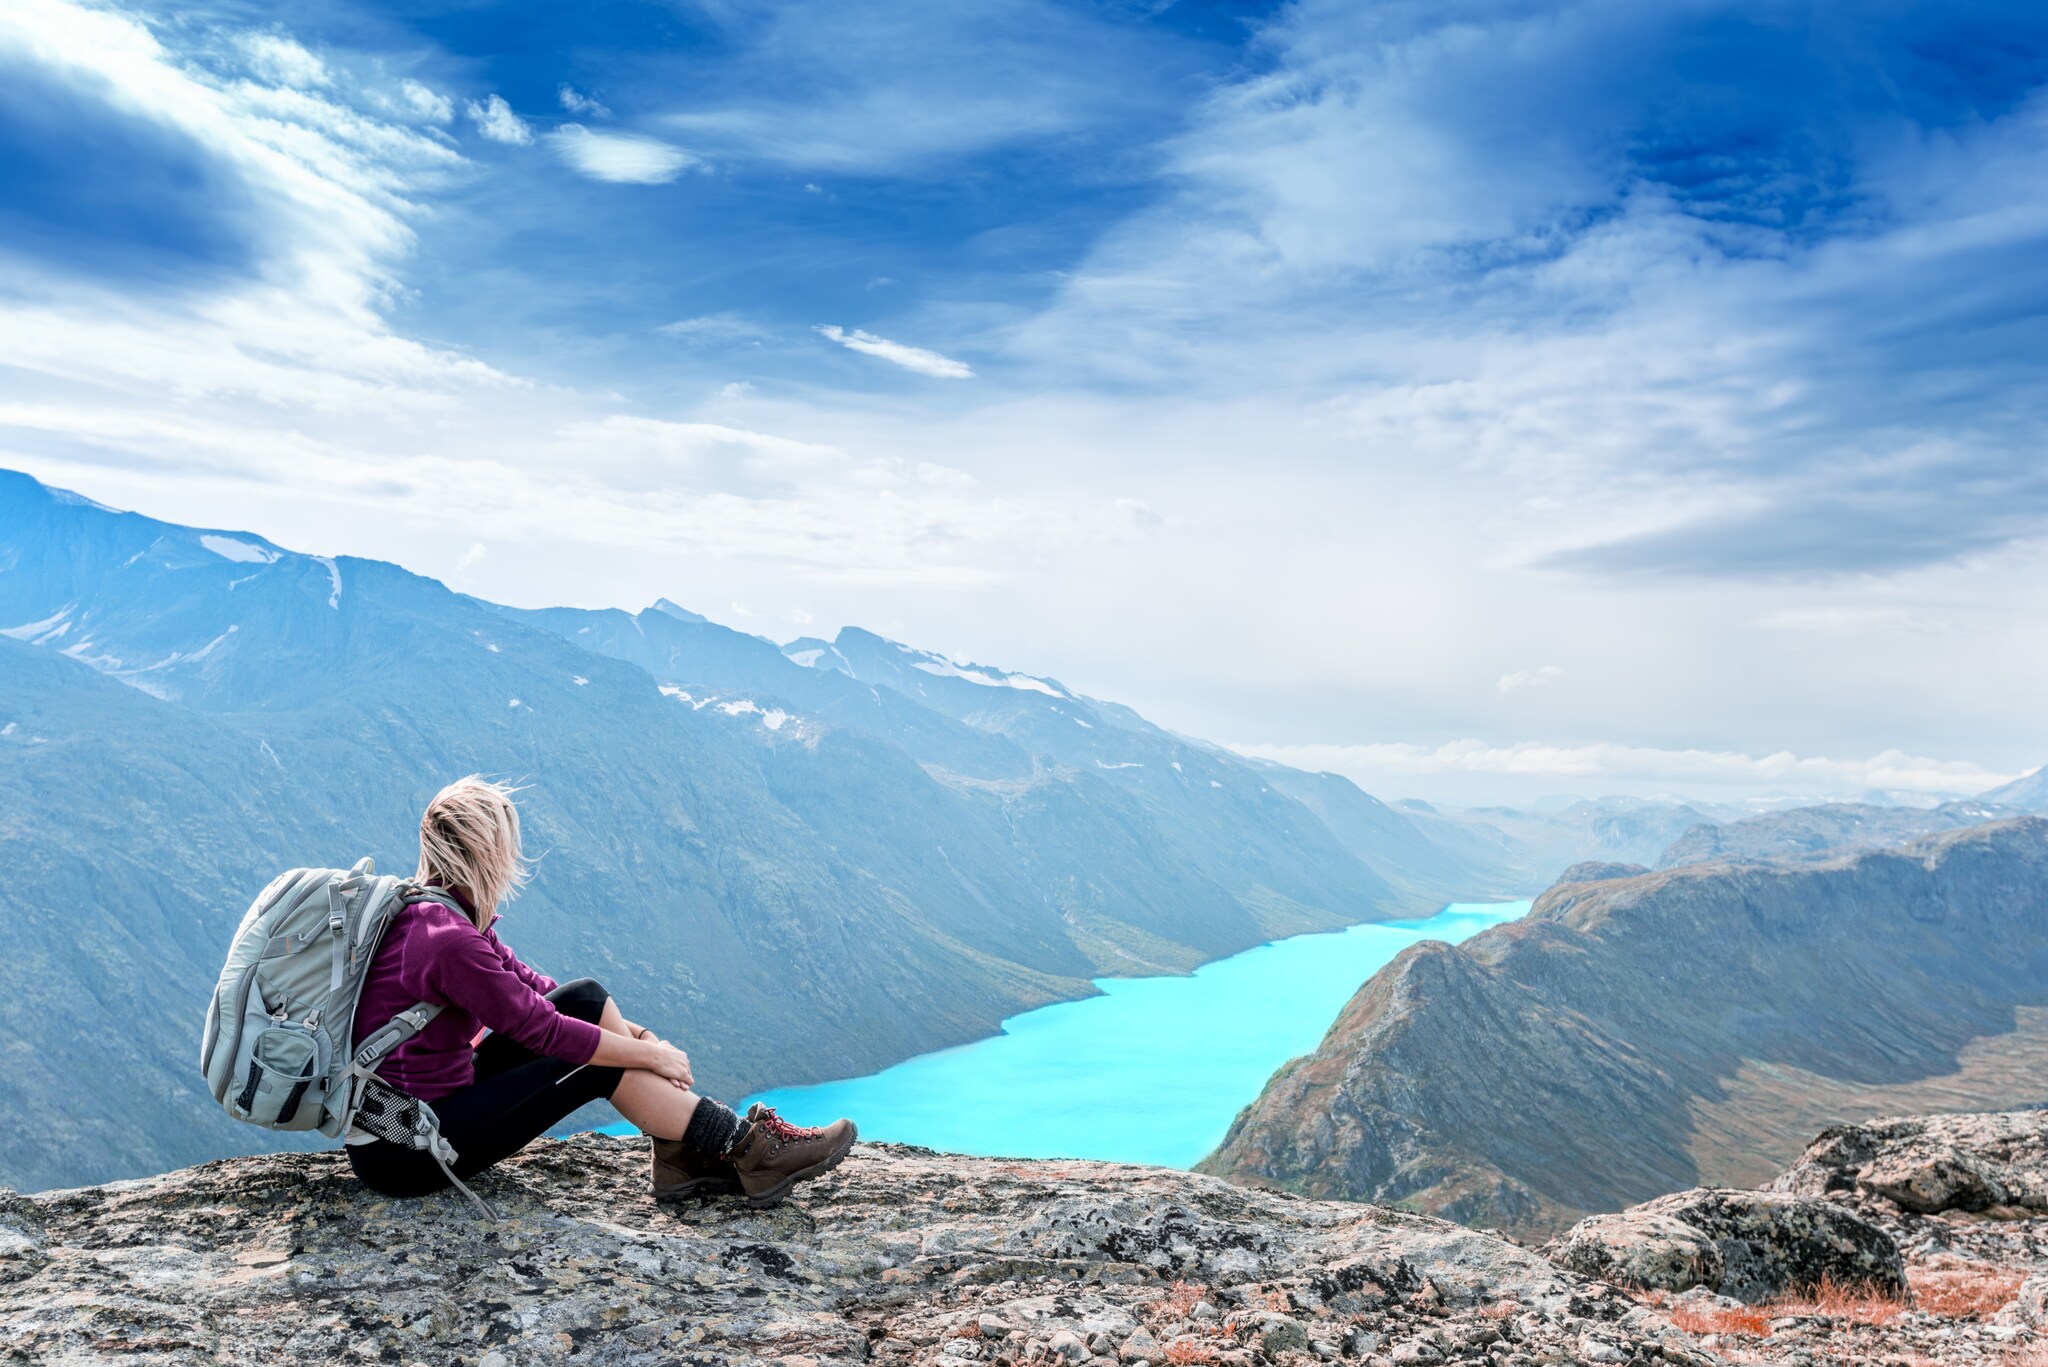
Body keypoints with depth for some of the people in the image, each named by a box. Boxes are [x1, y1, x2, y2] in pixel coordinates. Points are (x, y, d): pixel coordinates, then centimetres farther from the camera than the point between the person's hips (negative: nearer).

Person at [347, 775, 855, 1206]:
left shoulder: (428, 911, 6)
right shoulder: (446, 939, -26)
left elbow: (528, 984, 11)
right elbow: (543, 1029, -22)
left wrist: (635, 1032, 5)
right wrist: (651, 1056, -10)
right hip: (401, 1155, -9)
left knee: (587, 999, -1)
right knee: (603, 1063, -13)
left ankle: (685, 1152, -2)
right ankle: (751, 1151, -3)